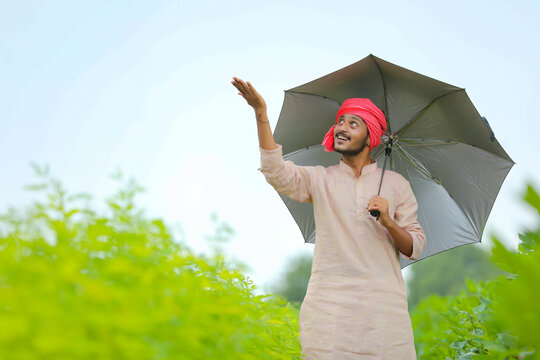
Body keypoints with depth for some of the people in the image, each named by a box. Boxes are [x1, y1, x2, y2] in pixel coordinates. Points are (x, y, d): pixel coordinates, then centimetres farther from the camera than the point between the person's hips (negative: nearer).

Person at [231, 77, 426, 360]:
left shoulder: (396, 184, 11)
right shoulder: (319, 179, 11)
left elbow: (416, 249, 9)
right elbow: (276, 173, -9)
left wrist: (388, 222, -11)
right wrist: (262, 115, -18)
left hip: (383, 306, 1)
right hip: (329, 306, 0)